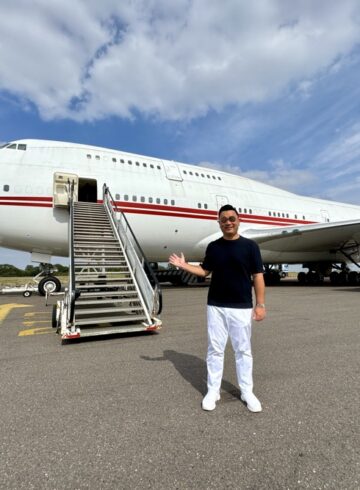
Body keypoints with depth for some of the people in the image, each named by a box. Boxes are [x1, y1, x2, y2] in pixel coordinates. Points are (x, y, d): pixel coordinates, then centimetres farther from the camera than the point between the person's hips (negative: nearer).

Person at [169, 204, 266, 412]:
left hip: (242, 307, -2)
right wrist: (184, 265, -1)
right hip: (216, 306, 2)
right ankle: (213, 391, 26)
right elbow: (205, 271, 12)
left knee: (243, 350, 11)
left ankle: (247, 392, 29)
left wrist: (260, 304, -7)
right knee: (215, 349, 11)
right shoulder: (213, 247, 4)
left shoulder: (250, 246, -4)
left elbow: (258, 276, -4)